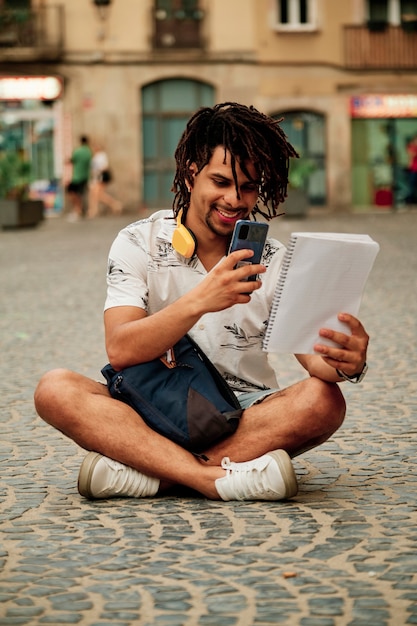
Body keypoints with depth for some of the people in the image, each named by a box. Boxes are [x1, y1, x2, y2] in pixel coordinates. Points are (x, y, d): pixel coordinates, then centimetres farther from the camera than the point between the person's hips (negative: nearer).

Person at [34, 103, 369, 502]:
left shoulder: (271, 261, 3)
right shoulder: (139, 244, -2)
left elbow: (314, 356, -9)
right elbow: (120, 351, -16)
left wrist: (345, 362, -35)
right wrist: (200, 301, -31)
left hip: (245, 419, 1)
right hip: (153, 415, -1)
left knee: (323, 401, -29)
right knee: (55, 390, -27)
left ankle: (144, 475, -30)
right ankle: (221, 478, -38)